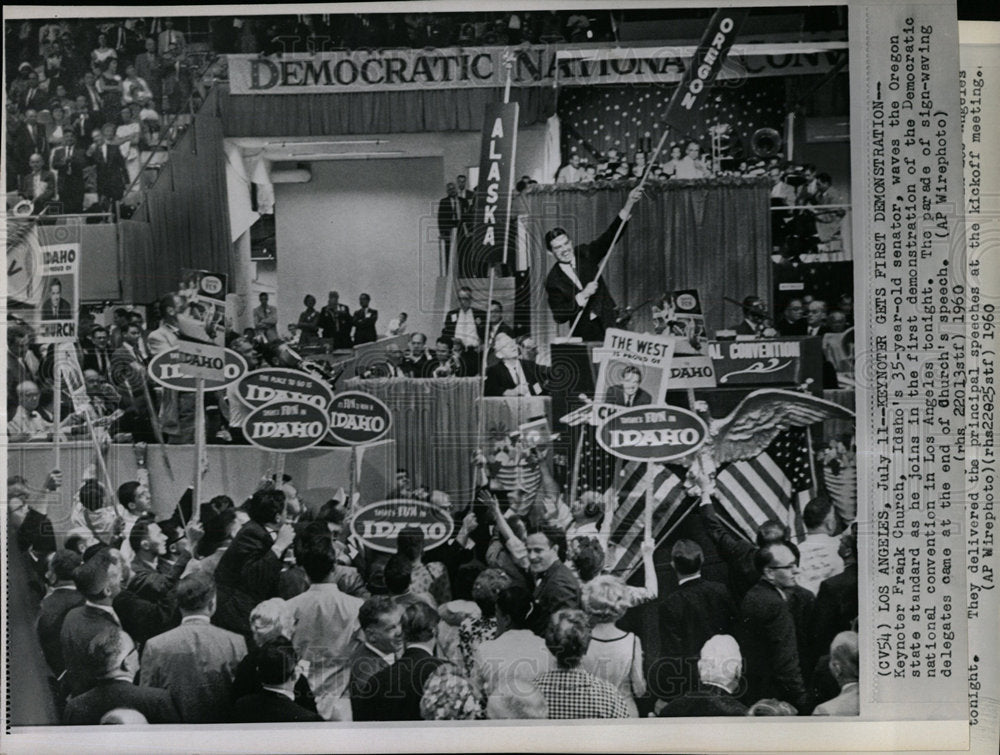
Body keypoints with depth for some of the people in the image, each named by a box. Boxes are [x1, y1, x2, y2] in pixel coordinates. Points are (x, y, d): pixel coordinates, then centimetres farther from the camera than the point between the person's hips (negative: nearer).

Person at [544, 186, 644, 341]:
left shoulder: (585, 254, 5)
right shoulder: (553, 280, -3)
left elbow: (610, 236, -4)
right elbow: (559, 317, -9)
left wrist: (629, 205, -16)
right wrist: (583, 295, -18)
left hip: (608, 324, 2)